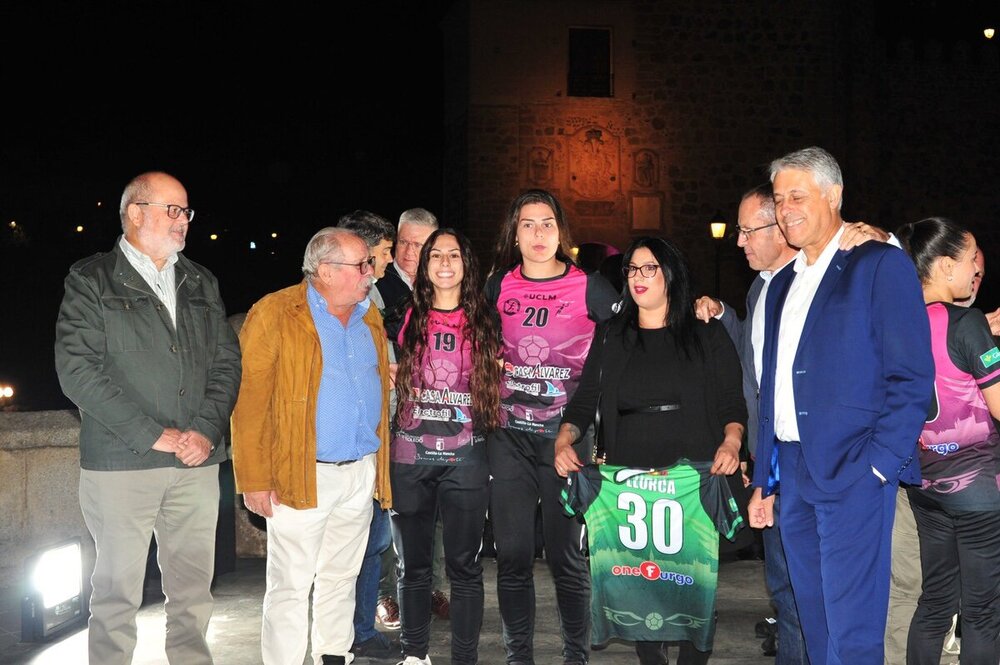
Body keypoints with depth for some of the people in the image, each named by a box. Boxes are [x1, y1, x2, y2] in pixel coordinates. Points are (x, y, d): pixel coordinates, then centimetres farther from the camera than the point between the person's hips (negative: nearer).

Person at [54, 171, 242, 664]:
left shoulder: (201, 283, 15)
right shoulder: (91, 281, 0)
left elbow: (227, 361, 12)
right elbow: (77, 370, -10)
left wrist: (206, 431, -5)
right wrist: (153, 435, -14)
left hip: (197, 462, 4)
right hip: (121, 463, -4)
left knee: (194, 588, 9)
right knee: (117, 590, 3)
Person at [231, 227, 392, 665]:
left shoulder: (369, 317, 11)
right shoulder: (276, 314, -9)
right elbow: (249, 400, -12)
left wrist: (379, 463, 11)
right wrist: (255, 480, -16)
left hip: (362, 472, 6)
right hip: (303, 475, -6)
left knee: (341, 578, 17)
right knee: (291, 584, 0)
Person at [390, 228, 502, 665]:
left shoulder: (484, 323, 6)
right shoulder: (407, 319, 7)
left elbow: (497, 385, 13)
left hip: (465, 459, -1)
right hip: (410, 456, 1)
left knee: (464, 564, 2)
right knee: (412, 562, 9)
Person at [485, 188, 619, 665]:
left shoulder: (588, 287, -2)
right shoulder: (498, 285, 6)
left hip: (566, 433, -2)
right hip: (509, 434, 3)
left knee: (566, 554, 3)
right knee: (512, 554, 5)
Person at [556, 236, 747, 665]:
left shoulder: (706, 334, 7)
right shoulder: (610, 336, 13)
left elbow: (732, 403, 4)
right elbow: (584, 400, 9)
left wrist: (731, 441, -15)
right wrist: (564, 440, -7)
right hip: (627, 480, 2)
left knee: (695, 581, -3)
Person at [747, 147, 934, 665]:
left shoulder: (881, 265, -4)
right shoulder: (783, 284, 19)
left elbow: (913, 377, -9)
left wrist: (876, 465, -15)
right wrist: (764, 481, 18)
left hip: (853, 475, -7)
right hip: (793, 476, 7)